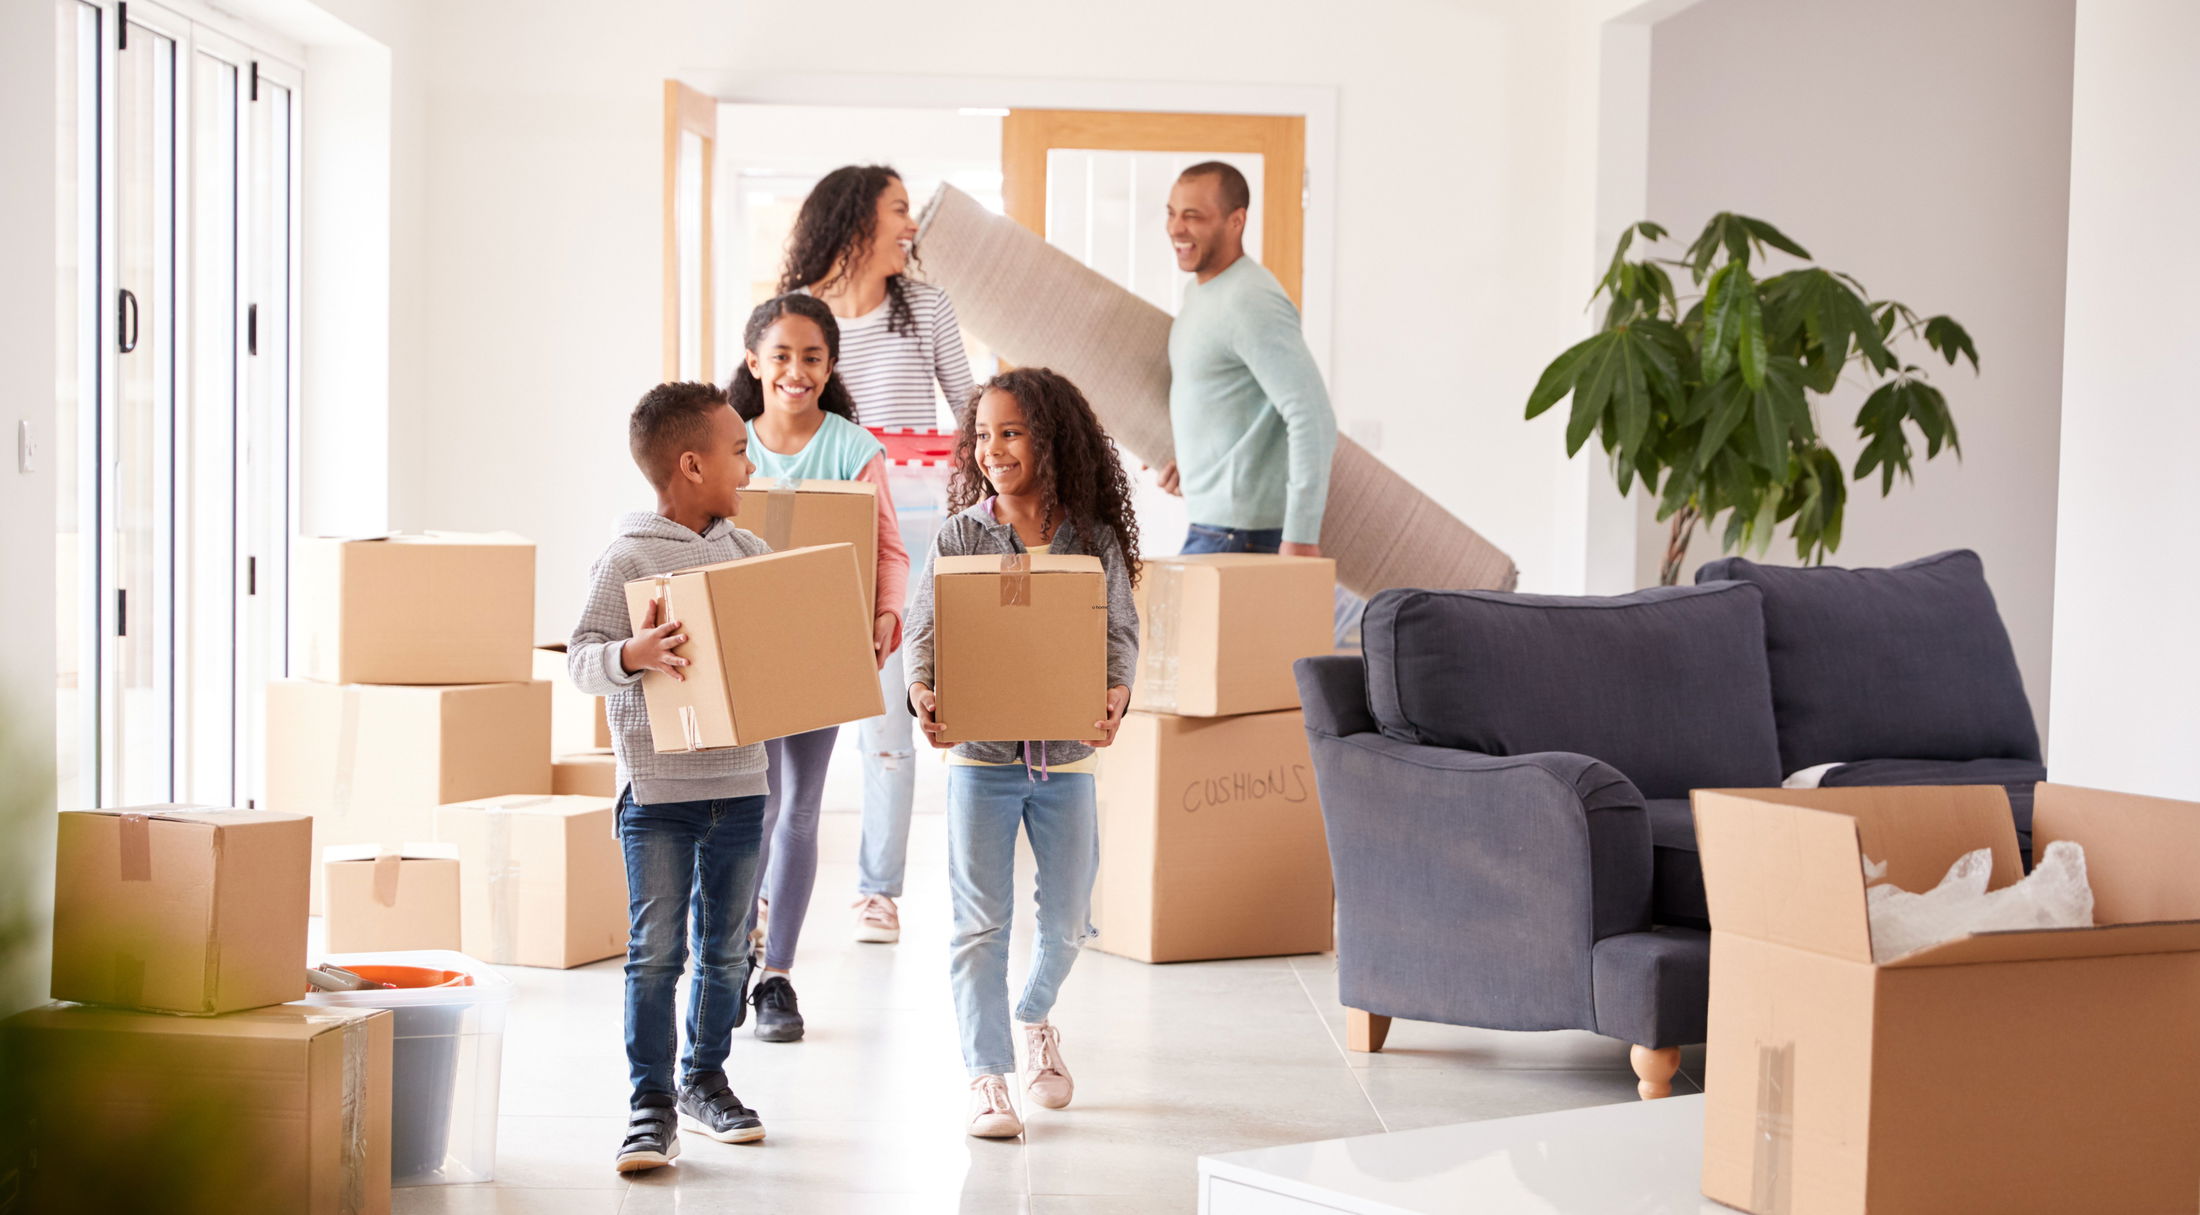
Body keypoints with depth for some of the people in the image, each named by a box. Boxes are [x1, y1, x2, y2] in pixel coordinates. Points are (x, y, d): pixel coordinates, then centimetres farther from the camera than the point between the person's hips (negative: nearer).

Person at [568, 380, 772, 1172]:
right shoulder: (628, 559, -9)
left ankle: (705, 1080, 28)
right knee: (656, 951, -4)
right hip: (657, 788, -6)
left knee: (726, 949, 14)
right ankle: (651, 1107, 2)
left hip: (739, 784, 6)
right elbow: (580, 659, -12)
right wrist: (634, 654, -31)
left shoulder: (748, 553, 9)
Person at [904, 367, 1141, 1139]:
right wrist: (922, 688, -27)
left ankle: (1036, 1019, 42)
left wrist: (1115, 694, -25)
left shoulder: (1096, 540, 0)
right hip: (981, 754, -1)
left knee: (1068, 917, 12)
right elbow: (928, 626, -7)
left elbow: (1119, 631, -4)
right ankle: (986, 1077, 4)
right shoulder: (960, 536, -1)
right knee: (981, 921, -3)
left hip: (1065, 756, 2)